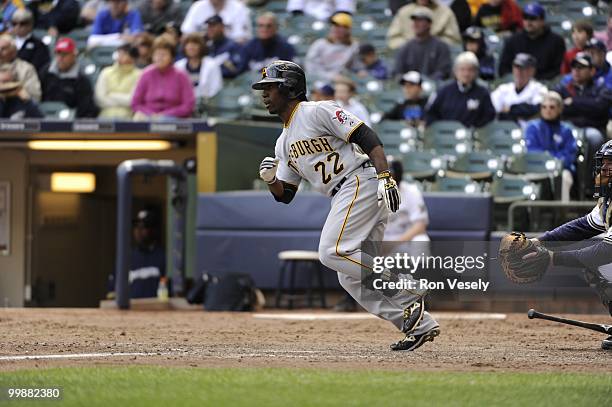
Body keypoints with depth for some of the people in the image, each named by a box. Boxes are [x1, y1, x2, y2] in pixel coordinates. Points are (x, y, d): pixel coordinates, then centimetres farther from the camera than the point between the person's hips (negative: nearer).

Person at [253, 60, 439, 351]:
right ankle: (420, 325, 4)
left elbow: (367, 138, -14)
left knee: (332, 252, -21)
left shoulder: (318, 111, -6)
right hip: (344, 197, 10)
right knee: (351, 277, 4)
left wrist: (385, 177, -25)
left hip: (361, 182, -9)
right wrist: (270, 178, -1)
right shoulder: (283, 143, 21)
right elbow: (285, 195, 22)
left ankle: (408, 289, -14)